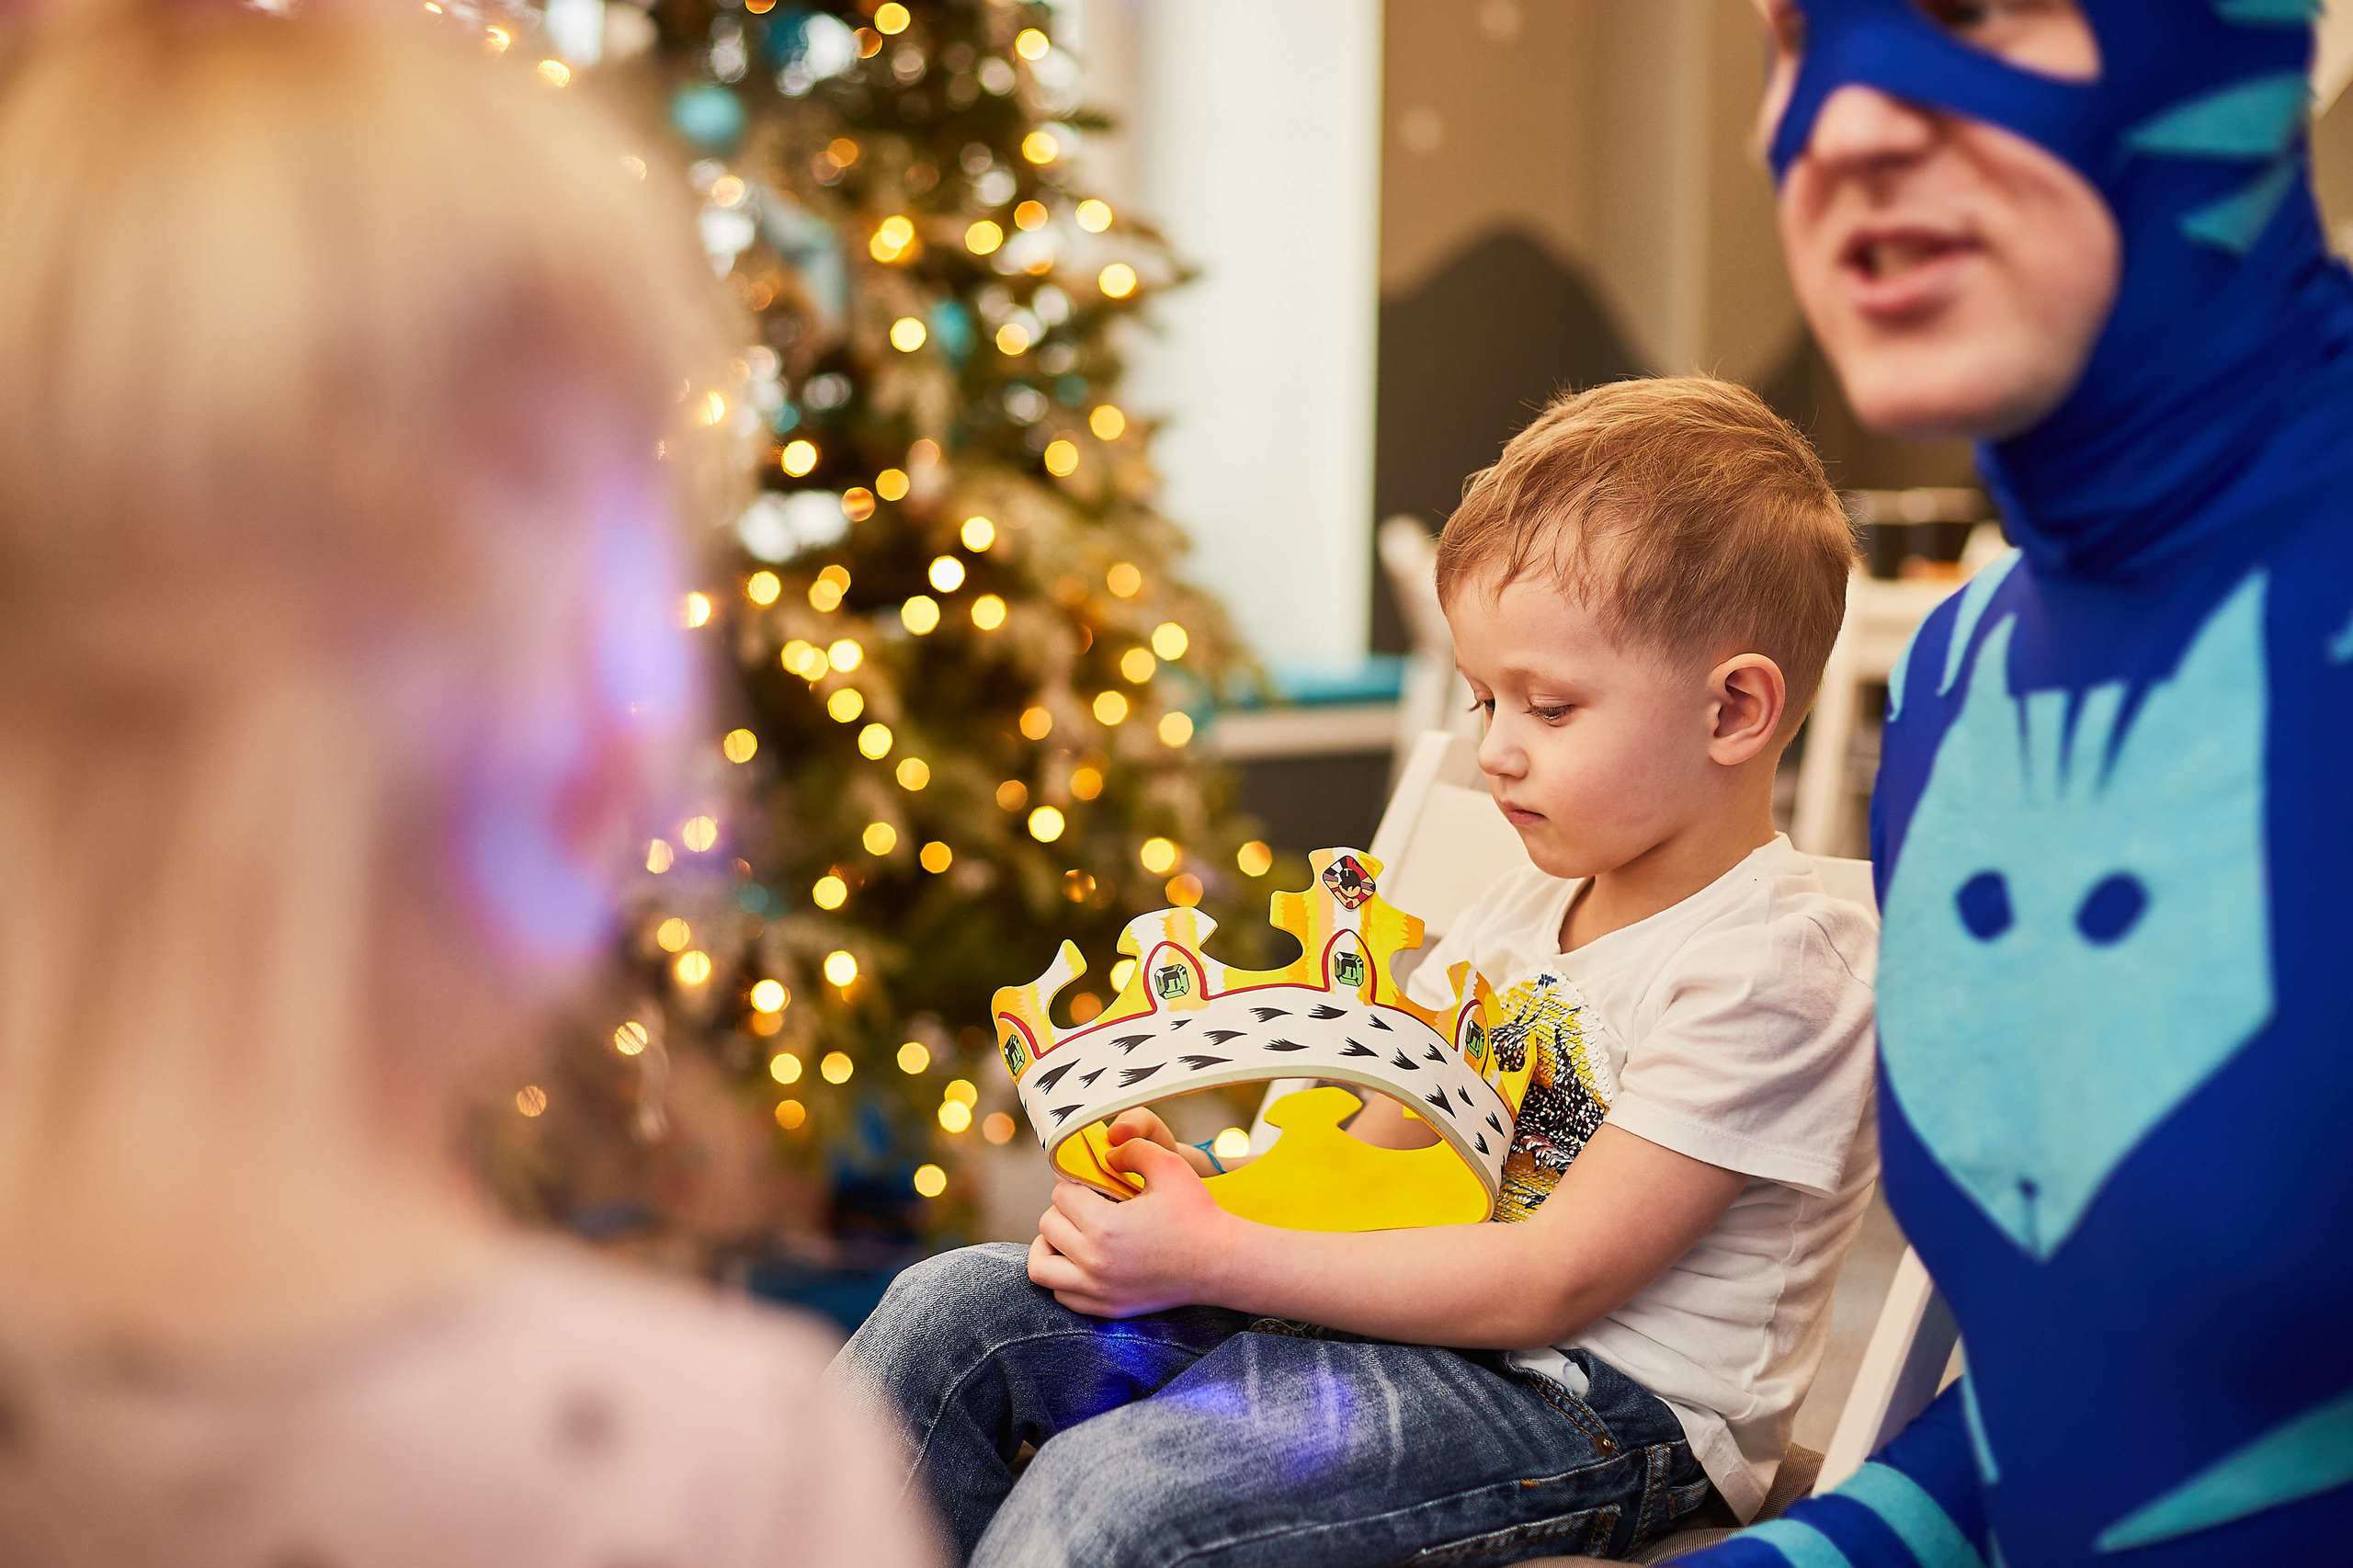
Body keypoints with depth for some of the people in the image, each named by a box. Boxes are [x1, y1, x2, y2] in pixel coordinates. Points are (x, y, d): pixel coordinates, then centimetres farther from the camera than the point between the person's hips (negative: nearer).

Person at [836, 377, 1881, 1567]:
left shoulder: (1773, 966, -15)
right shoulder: (1532, 902, 14)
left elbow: (1551, 1284, -20)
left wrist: (1218, 1259, -21)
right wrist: (1203, 1193, -6)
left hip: (1602, 1409, -9)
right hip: (1410, 1310, 9)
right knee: (954, 1310, -3)